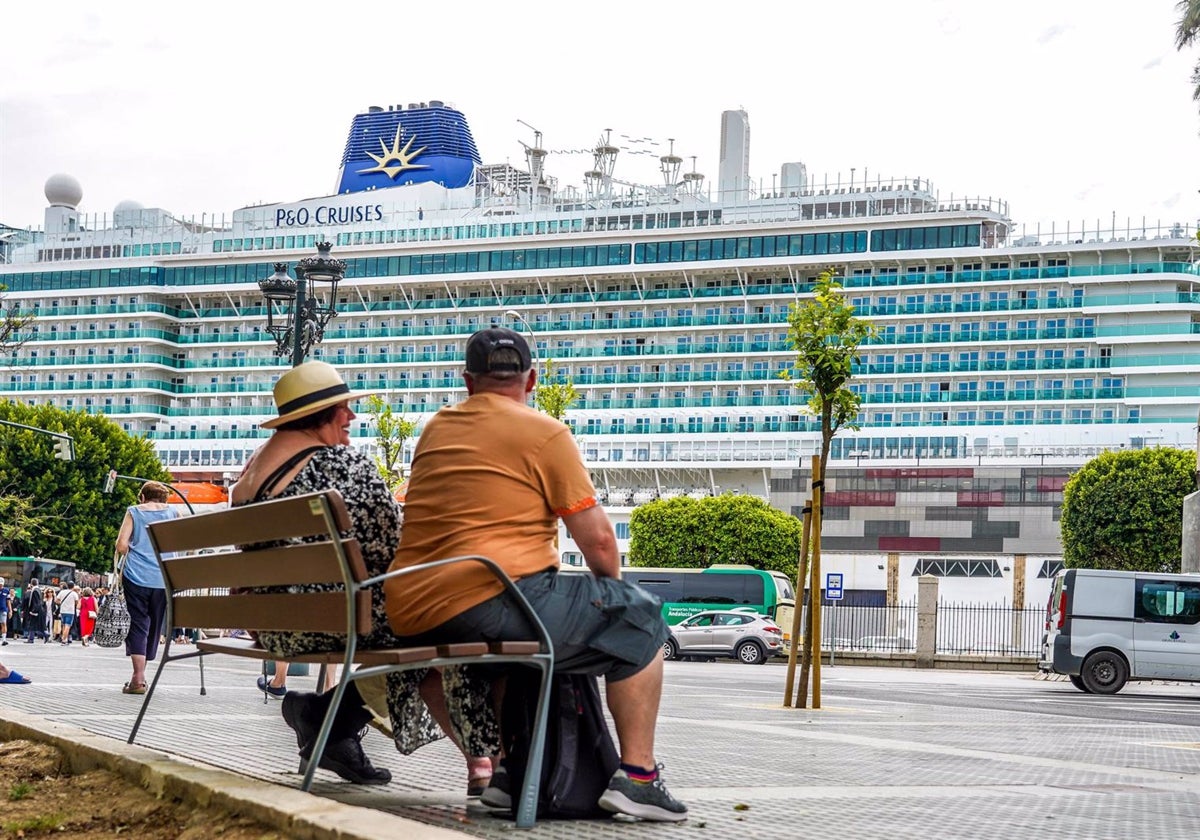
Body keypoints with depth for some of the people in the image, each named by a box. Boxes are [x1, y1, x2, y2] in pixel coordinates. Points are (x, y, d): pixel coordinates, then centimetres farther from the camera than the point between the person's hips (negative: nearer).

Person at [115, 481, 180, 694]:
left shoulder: (134, 511, 5)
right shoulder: (173, 513, 9)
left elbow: (121, 545, -3)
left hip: (136, 575, -2)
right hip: (163, 579, 2)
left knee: (138, 623, 0)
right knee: (154, 625, 14)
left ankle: (138, 679, -12)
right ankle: (141, 675, 22)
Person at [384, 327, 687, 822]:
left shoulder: (435, 429, 20)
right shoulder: (544, 433, 1)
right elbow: (597, 539, -2)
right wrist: (611, 587, 20)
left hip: (410, 618, 7)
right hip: (491, 605, -7)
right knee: (639, 616, 7)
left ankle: (509, 770, 32)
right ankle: (636, 776, 1)